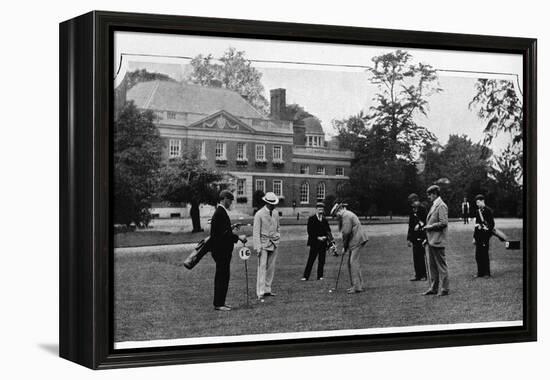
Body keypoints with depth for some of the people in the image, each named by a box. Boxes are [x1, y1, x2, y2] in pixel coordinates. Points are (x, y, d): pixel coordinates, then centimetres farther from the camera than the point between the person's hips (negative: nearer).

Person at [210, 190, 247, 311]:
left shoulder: (221, 212, 15)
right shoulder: (220, 213, -18)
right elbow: (224, 233, -23)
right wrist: (238, 237, -20)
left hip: (223, 250, 11)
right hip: (221, 251, -11)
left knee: (222, 277, 14)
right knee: (222, 277, -6)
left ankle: (220, 302, 20)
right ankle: (218, 304, -1)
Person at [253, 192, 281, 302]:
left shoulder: (276, 213, 10)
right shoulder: (259, 214, -8)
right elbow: (256, 231, -10)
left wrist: (278, 236, 10)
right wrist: (257, 247, -16)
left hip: (274, 244, 6)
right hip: (263, 244, -6)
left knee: (271, 268, 6)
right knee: (262, 267, -10)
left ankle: (267, 290, 14)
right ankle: (260, 293, -11)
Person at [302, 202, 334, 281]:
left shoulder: (325, 220, 13)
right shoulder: (311, 219, 0)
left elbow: (328, 231, 11)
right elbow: (310, 231, -6)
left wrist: (326, 237, -9)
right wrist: (317, 237, -14)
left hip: (323, 243, 4)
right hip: (314, 243, -4)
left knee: (322, 260, 4)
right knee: (311, 260, -5)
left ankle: (320, 276, 11)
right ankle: (305, 276, -3)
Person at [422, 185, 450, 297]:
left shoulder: (441, 206, -13)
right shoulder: (434, 205, 16)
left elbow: (444, 222, -20)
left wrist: (430, 227, -14)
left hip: (438, 241, -10)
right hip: (431, 240, 10)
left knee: (441, 265, -3)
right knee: (432, 265, 14)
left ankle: (444, 289, 2)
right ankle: (434, 288, 21)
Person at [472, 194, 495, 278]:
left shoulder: (488, 211, -7)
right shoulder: (478, 212, 13)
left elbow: (492, 224, -8)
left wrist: (488, 235, -13)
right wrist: (474, 237, 15)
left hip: (485, 235, -6)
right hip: (478, 235, 6)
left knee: (484, 254, -3)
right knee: (478, 255, 6)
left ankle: (487, 273, 6)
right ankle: (480, 272, 15)